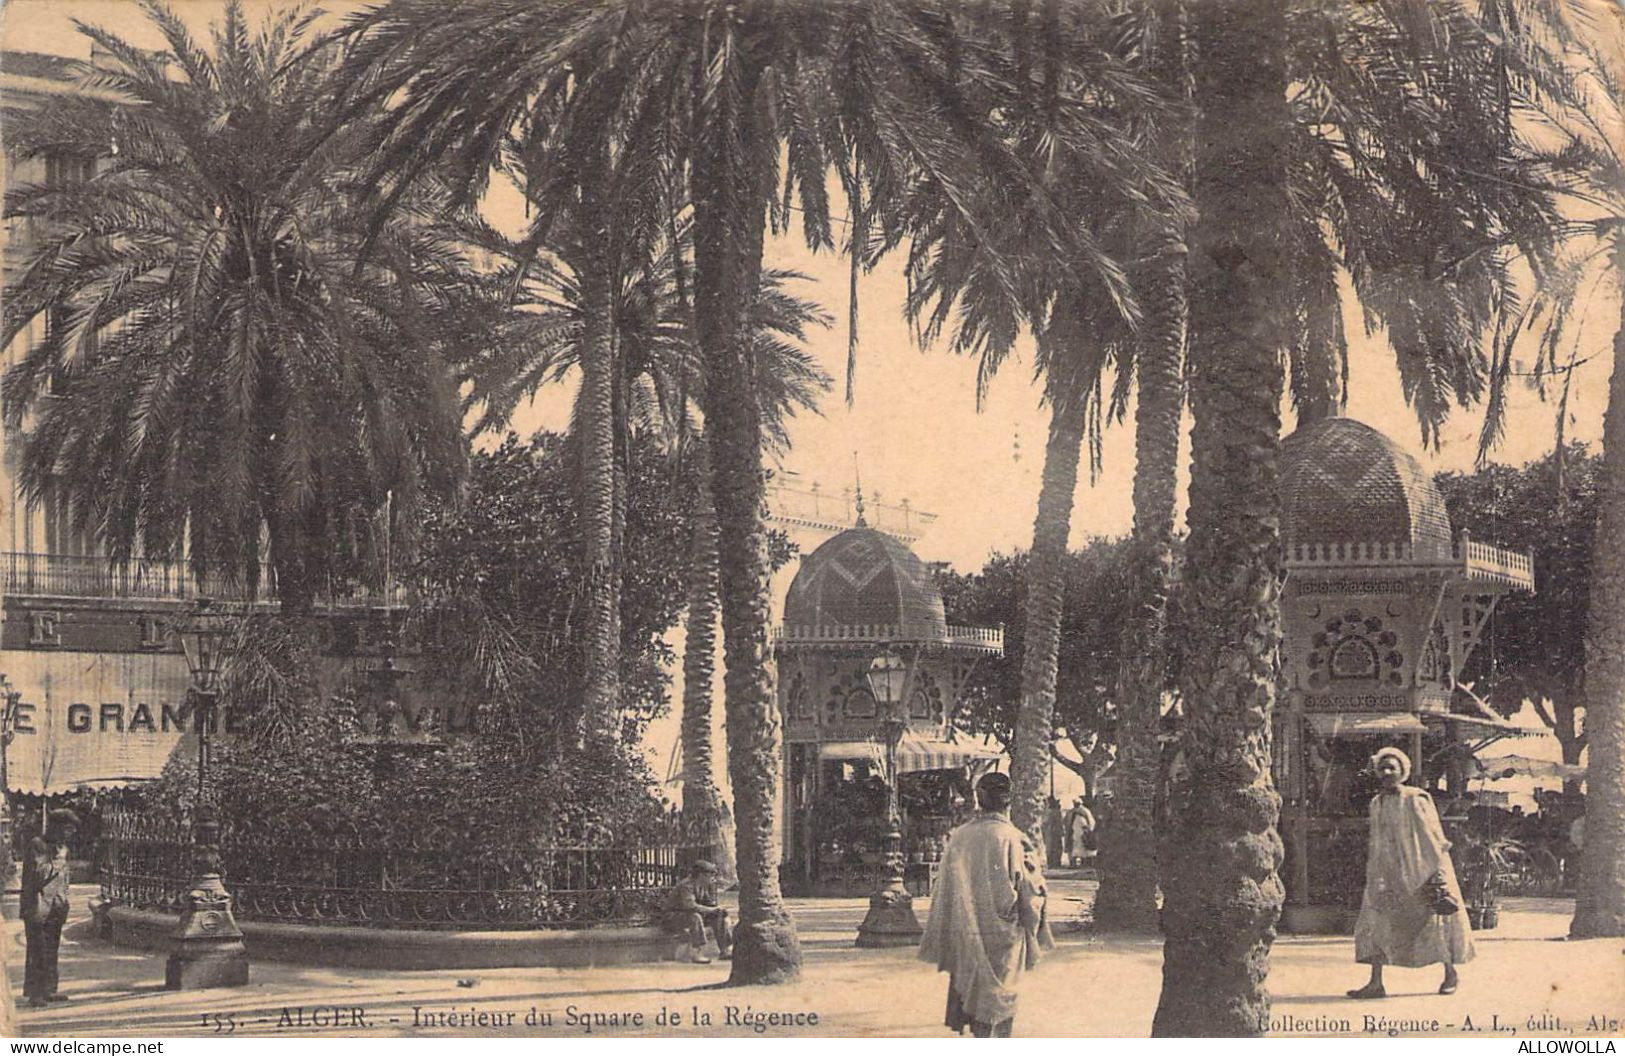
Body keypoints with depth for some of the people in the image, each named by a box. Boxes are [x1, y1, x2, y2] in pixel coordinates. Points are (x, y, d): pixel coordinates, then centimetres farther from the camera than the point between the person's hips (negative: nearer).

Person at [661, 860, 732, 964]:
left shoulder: (703, 885, 3)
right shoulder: (686, 885, -25)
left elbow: (710, 903, 6)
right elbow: (691, 906, -37)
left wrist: (712, 885, -9)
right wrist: (712, 909, -30)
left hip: (691, 916, 9)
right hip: (673, 917, -9)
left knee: (718, 917, 1)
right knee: (695, 917, -37)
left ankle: (726, 951, 0)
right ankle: (698, 954, -38)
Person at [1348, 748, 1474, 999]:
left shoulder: (1415, 800, -9)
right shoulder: (1377, 804, 9)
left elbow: (1433, 837, -9)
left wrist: (1437, 872, -14)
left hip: (1418, 869, -5)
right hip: (1387, 872, 5)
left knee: (1433, 921, 4)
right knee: (1376, 921, -6)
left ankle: (1450, 973, 22)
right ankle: (1376, 983, -7)